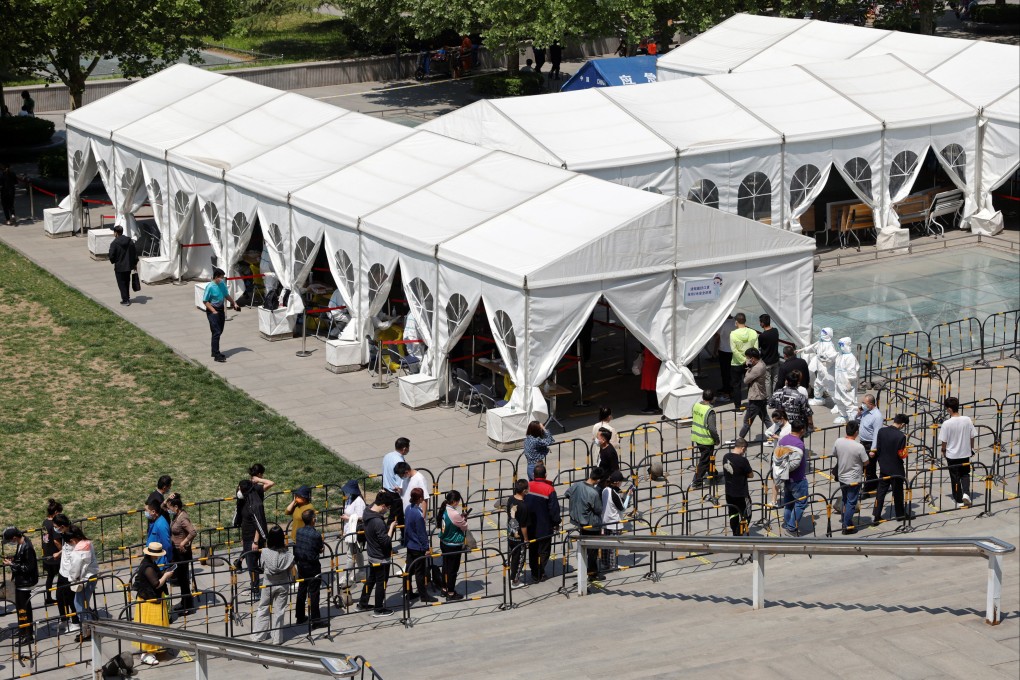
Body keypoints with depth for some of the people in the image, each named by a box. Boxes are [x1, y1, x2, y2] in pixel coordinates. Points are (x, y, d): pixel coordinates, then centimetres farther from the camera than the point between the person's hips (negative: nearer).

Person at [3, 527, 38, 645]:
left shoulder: (27, 547, -26)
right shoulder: (20, 544, 2)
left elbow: (28, 567, -25)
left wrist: (12, 564, -20)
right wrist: (13, 559, 1)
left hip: (25, 582, -10)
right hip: (20, 581, 10)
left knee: (23, 608, -4)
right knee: (19, 605, 22)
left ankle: (28, 636, 3)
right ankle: (23, 630, 37)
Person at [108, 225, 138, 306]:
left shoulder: (114, 243, -18)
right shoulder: (129, 241, -1)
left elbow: (111, 256, -17)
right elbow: (135, 253, 4)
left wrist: (114, 261, 5)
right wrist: (135, 263, 13)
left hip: (119, 267, -6)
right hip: (128, 266, 6)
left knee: (121, 284, 4)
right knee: (127, 283, 20)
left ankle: (125, 300, 3)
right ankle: (127, 298, 30)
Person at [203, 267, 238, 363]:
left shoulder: (222, 284, 1)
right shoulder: (210, 287, -20)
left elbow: (227, 295, 17)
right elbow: (205, 301, -15)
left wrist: (234, 303, 12)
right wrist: (213, 311, -19)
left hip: (221, 309, 8)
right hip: (212, 311, -8)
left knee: (220, 331, 14)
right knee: (216, 332, -9)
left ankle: (215, 351, 27)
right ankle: (216, 356, -6)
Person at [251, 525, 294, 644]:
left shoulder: (265, 553, -16)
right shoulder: (287, 554, -17)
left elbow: (261, 567, -3)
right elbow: (291, 566, -5)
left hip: (268, 585, 0)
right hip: (283, 585, 0)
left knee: (263, 609, 15)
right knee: (279, 611, 9)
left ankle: (257, 636, 20)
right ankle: (277, 638, 14)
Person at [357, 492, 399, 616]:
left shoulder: (367, 513, -5)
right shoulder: (378, 522, -31)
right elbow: (386, 541, -29)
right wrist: (391, 527, -19)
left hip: (372, 556, 9)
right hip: (381, 558, -9)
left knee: (371, 579, 24)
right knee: (381, 583, 7)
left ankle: (362, 604, 36)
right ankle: (379, 610, 20)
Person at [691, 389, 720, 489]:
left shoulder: (696, 406, -2)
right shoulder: (710, 411, -24)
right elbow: (712, 428, -24)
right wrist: (717, 440, -8)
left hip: (697, 437, 8)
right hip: (706, 440, -8)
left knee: (706, 457, 25)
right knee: (704, 461, 4)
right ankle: (697, 483, 6)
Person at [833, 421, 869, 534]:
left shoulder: (838, 442, -12)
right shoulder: (859, 447, -26)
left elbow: (834, 455, 5)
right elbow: (866, 462, -14)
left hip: (841, 477, 5)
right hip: (854, 480, -5)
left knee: (845, 500, 23)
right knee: (851, 503, 7)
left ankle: (845, 522, 35)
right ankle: (847, 527, 14)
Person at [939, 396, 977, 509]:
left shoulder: (946, 423, -19)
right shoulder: (967, 420, -10)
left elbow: (944, 441, -11)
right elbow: (972, 436, 1)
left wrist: (943, 451, 8)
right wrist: (971, 448, 17)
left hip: (952, 455, -3)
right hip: (965, 453, 3)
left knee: (955, 478, 11)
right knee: (965, 474, 23)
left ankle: (959, 501, 18)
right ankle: (966, 493, 1)